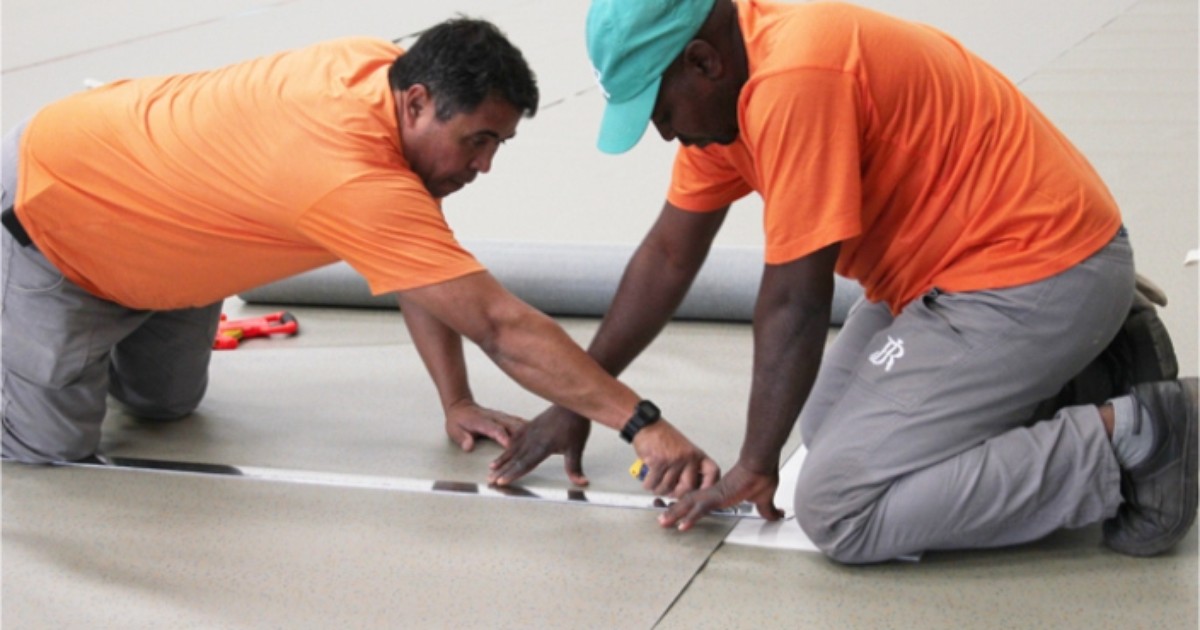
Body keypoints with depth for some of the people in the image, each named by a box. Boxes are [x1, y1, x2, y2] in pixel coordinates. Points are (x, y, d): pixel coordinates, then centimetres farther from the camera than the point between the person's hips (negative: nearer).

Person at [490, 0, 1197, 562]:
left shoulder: (792, 80, -26)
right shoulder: (721, 81, 5)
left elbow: (795, 300, -21)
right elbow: (668, 256, 13)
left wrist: (755, 466, -10)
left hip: (1036, 276, -10)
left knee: (838, 509, -15)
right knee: (825, 426, 20)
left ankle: (1121, 438, -11)